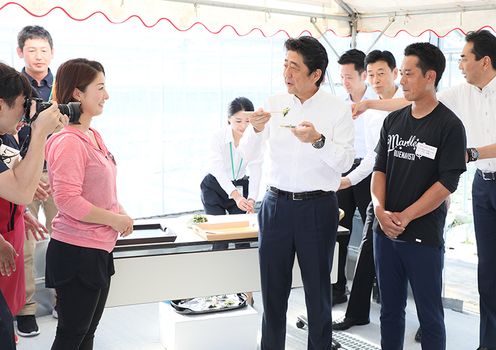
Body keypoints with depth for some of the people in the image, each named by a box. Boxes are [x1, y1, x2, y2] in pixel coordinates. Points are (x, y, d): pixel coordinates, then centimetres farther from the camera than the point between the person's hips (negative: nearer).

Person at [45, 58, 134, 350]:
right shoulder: (68, 141, -20)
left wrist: (120, 211, 5)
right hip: (77, 252, -9)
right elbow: (67, 199, -24)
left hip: (99, 249, 9)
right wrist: (115, 219, -16)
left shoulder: (93, 136, 10)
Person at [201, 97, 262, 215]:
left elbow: (255, 170, -22)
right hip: (215, 189, -2)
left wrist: (251, 199, -38)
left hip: (240, 187, 2)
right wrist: (236, 196, -47)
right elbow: (219, 171, -32)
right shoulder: (218, 137, -22)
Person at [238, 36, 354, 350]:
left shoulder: (338, 109, -3)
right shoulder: (275, 104, 5)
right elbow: (248, 155, 4)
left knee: (317, 289, 9)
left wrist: (318, 140, -27)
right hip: (276, 203, 3)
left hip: (318, 206, -2)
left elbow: (345, 162, -10)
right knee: (273, 289, 9)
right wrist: (256, 130, -16)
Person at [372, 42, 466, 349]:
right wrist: (380, 210, -8)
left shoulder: (450, 125, -8)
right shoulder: (393, 121, 8)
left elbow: (446, 183, -13)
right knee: (390, 309, 15)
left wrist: (404, 217, -16)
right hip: (385, 232, 5)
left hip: (424, 236, -5)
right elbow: (380, 169, 8)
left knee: (430, 314, 7)